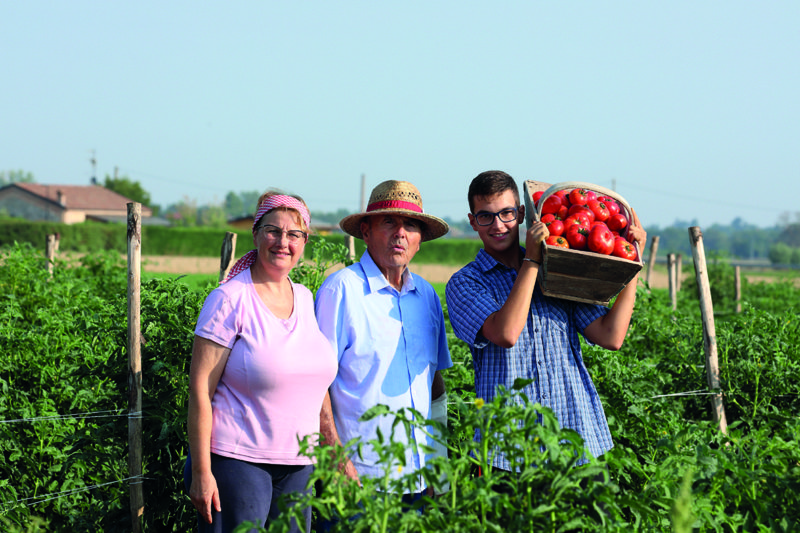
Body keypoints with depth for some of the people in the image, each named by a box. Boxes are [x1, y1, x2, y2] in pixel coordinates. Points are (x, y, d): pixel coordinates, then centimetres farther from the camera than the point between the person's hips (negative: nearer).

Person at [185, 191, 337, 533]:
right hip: (237, 462, -6)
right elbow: (199, 389, -10)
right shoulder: (230, 300, -7)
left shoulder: (306, 300, 11)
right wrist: (201, 472, -14)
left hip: (298, 465, 6)